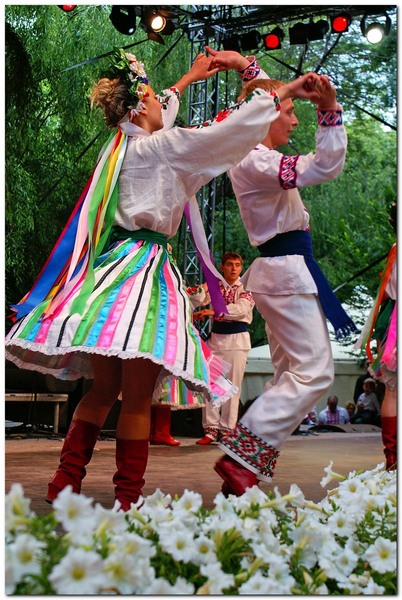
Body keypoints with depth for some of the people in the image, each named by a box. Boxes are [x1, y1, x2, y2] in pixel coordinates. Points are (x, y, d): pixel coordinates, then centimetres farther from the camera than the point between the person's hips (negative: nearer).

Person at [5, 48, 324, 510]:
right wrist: (283, 93, -3)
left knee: (104, 390, 11)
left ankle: (64, 486, 12)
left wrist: (188, 79, 53)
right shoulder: (153, 147, -6)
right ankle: (128, 499, -4)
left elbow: (158, 116, 38)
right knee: (137, 397, -7)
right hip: (140, 268, -9)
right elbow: (223, 131, -10)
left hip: (118, 265, 9)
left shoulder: (125, 144, 18)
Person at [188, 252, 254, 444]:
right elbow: (199, 302, -3)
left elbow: (241, 309, -18)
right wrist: (198, 291, -27)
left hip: (237, 339, -3)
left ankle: (227, 429, 2)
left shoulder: (246, 288, 1)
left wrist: (213, 311, -29)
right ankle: (210, 428, 1)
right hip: (215, 337, 3)